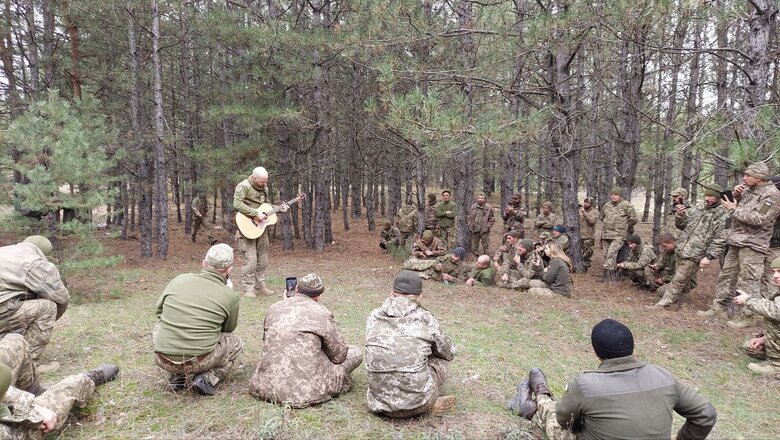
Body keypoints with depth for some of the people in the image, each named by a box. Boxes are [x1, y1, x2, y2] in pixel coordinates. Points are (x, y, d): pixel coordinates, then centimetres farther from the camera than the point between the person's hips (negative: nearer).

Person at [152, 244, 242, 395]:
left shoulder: (178, 280, 0)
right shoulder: (230, 296, -6)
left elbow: (158, 311, 15)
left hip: (163, 360, 3)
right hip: (198, 362, -2)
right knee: (235, 343, 24)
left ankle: (177, 376, 18)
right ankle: (208, 378, 2)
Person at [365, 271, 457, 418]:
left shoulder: (373, 316, 3)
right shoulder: (425, 319, -4)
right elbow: (449, 353, 12)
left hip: (379, 402, 3)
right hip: (416, 403, -2)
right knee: (441, 361, 22)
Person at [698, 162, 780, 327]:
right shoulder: (749, 190, 13)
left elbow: (759, 219, -22)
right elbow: (734, 206, 22)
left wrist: (734, 209, -14)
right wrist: (735, 195, 3)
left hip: (752, 245, -9)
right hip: (736, 242, 9)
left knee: (748, 281, -5)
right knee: (726, 275, 13)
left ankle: (747, 317, 3)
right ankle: (719, 307, 22)